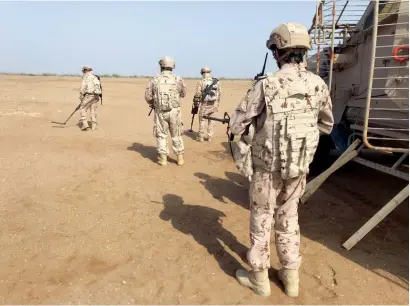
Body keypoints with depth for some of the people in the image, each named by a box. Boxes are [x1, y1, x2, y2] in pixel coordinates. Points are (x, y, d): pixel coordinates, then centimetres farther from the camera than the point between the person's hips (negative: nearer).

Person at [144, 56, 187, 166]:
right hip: (174, 111, 0)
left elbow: (148, 96, 0)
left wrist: (153, 104, 19)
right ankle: (180, 158, 16)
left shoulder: (154, 80, -4)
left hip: (160, 112, 0)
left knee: (161, 135, 12)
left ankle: (163, 158, 13)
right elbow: (183, 93, 11)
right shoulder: (178, 79, -5)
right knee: (177, 135, 12)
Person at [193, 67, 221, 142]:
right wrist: (217, 105, 14)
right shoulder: (217, 82, 2)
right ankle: (210, 137, 16)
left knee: (202, 121, 6)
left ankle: (201, 138, 11)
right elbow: (219, 94, 5)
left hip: (204, 105, -3)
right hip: (213, 105, 3)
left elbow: (197, 95, -9)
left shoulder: (201, 82, -10)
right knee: (211, 121, 12)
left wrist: (196, 104, 4)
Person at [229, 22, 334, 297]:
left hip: (268, 166, -4)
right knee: (288, 218, 20)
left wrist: (252, 122, 9)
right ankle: (291, 277, 31)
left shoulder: (265, 85, -18)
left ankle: (259, 277, 26)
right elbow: (327, 125, 11)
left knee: (261, 220, 12)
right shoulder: (319, 85, -3)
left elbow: (236, 126, -13)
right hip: (299, 166, 5)